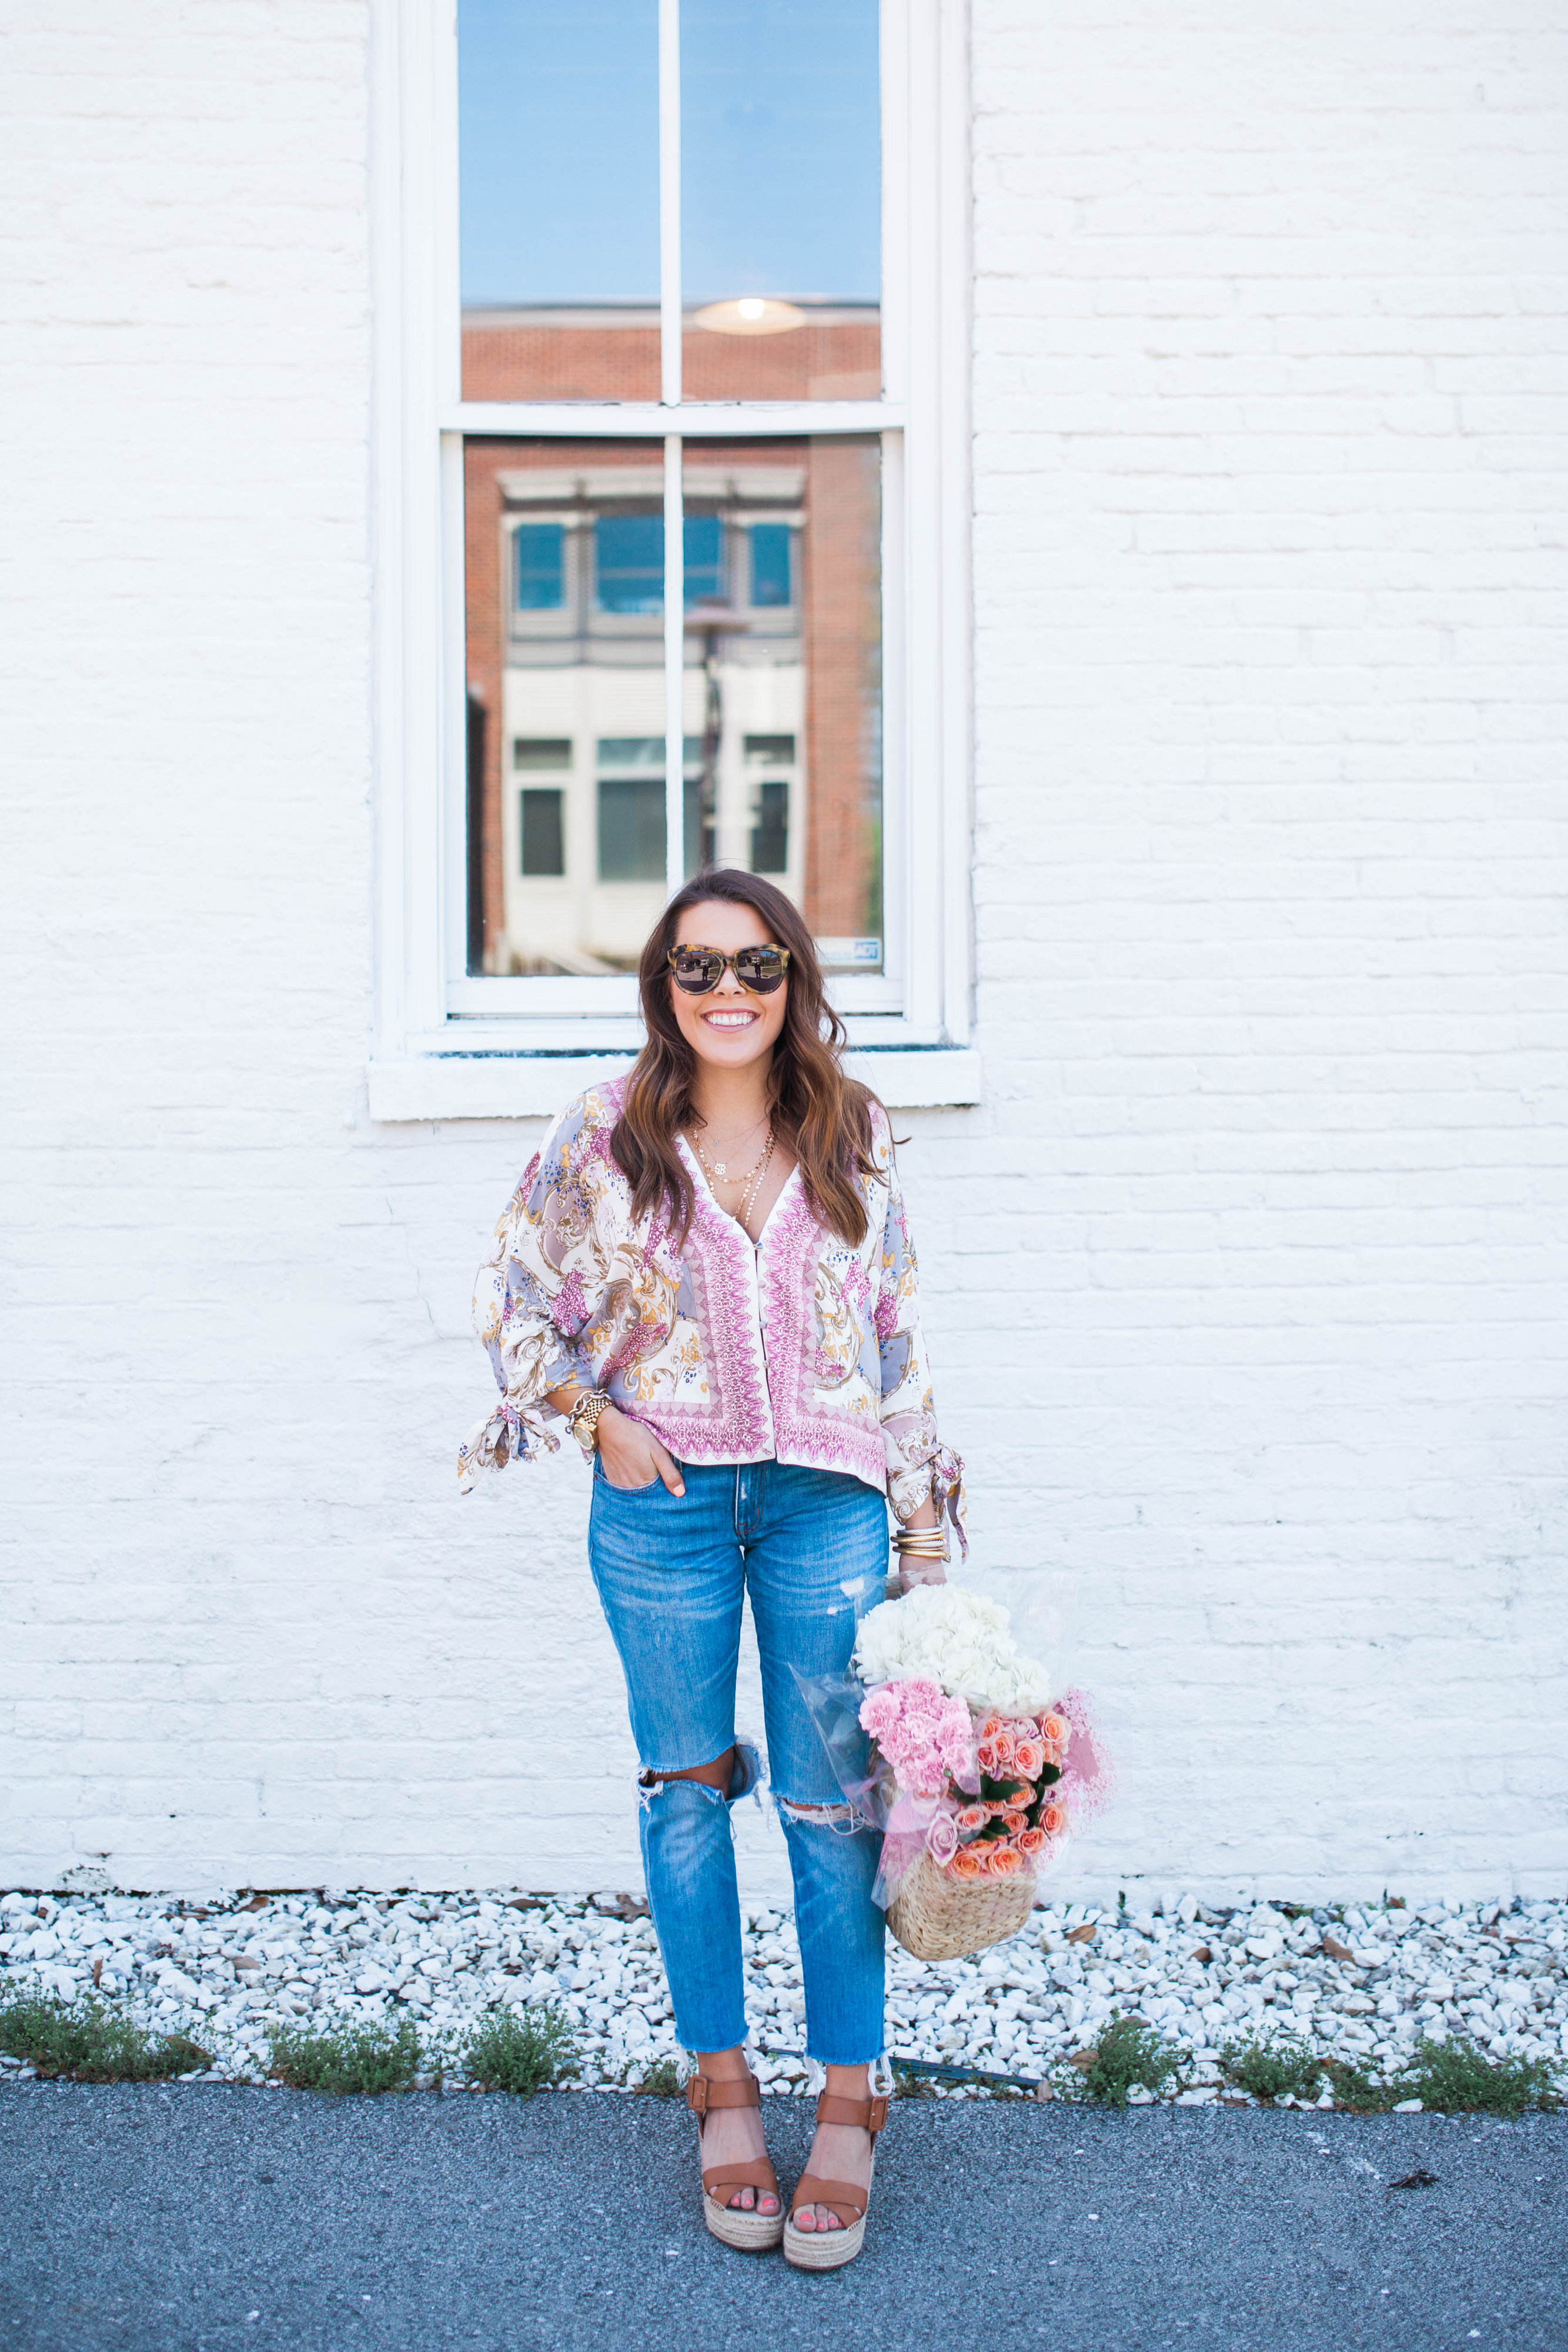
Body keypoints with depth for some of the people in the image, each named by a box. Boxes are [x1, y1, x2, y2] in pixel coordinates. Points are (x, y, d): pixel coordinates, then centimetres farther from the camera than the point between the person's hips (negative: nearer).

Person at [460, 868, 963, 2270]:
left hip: (827, 1496, 0)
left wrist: (924, 1516, 4)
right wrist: (595, 1418, -5)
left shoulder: (854, 1135, 3)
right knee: (686, 1789, 10)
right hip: (662, 1497, 0)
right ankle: (721, 2081, 25)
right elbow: (511, 1293, 6)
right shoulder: (607, 1134, -1)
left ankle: (850, 2103, 16)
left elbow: (899, 1332, 6)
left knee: (833, 1802, 2)